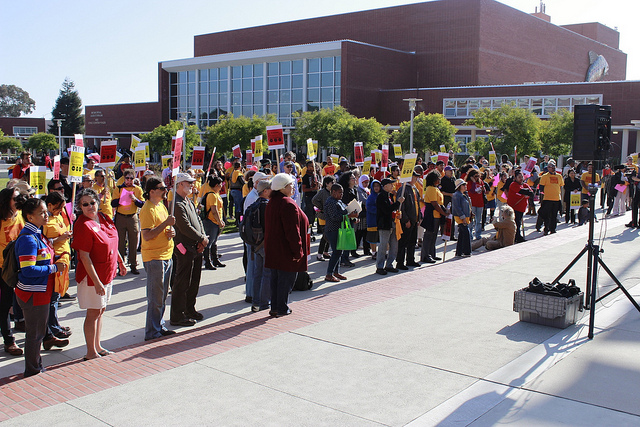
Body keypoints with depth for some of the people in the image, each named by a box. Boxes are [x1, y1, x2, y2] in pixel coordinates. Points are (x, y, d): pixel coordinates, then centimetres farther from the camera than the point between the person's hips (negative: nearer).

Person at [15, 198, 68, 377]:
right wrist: (54, 268, -20)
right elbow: (28, 270, -28)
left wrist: (55, 263, 7)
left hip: (41, 291, 10)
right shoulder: (28, 239, -23)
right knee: (35, 333, 4)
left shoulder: (37, 234, 8)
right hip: (33, 294, -10)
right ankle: (33, 371, 17)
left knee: (39, 329, 21)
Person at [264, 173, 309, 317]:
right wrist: (298, 250, -16)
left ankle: (274, 307, 22)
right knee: (286, 279, 2)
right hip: (286, 251, -9)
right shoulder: (288, 204, -20)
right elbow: (292, 231, -22)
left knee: (275, 278, 15)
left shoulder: (271, 203, 10)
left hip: (273, 250, 9)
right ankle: (282, 309, 9)